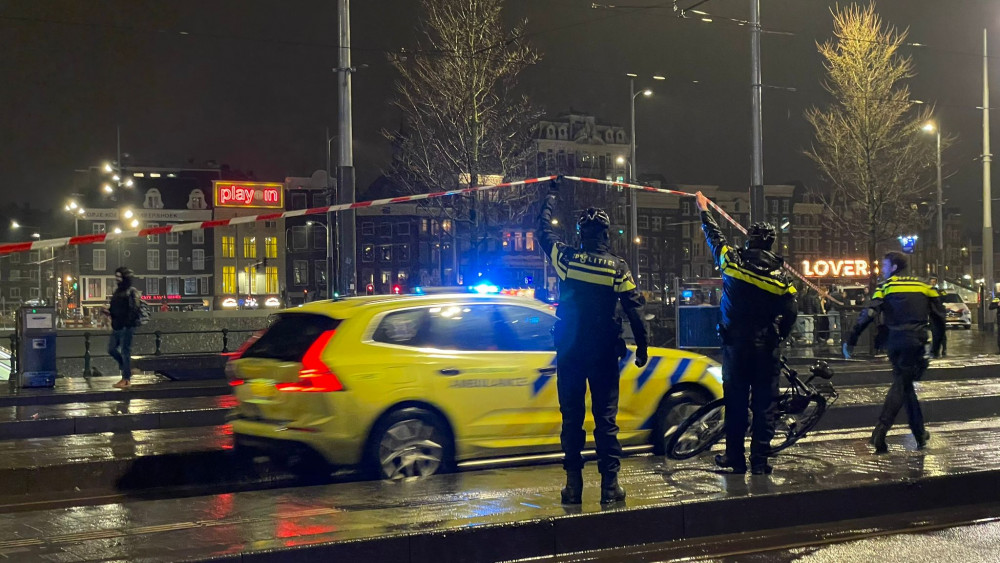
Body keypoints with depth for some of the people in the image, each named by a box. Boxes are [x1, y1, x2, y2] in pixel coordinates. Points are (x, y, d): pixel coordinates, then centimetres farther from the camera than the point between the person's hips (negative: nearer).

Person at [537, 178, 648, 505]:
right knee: (606, 419, 3)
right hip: (604, 354, -1)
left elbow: (544, 229, 12)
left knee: (572, 418, 7)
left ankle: (573, 486, 6)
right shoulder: (618, 269, -5)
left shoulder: (566, 260, -5)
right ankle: (610, 485, 2)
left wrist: (552, 195, 25)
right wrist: (641, 347, 6)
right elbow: (634, 310, -3)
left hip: (569, 352, 1)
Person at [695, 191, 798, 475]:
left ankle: (735, 457, 11)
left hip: (735, 343, 1)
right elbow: (790, 314, -3)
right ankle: (760, 460, 4)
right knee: (764, 403, 4)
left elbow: (714, 236, 14)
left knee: (736, 401, 8)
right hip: (765, 346, 0)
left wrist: (704, 210, 29)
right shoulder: (779, 275, -5)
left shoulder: (732, 260, -5)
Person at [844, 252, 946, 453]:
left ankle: (920, 434, 18)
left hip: (895, 342, 0)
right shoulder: (925, 287, 12)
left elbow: (868, 315, -7)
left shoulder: (886, 286, 5)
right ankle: (881, 429, -20)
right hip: (915, 342, 0)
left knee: (904, 382, 15)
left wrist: (851, 341, -5)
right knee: (901, 384, -3)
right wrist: (936, 346, 21)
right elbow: (939, 318, 12)